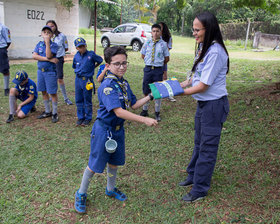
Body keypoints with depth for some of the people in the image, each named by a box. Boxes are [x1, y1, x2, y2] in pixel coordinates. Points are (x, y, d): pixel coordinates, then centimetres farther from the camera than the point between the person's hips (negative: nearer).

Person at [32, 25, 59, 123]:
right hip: (40, 71, 5)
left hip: (50, 72, -5)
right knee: (44, 92, 13)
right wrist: (48, 59, -17)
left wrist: (47, 42, -21)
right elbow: (34, 56, -8)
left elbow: (48, 55, -22)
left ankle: (54, 113, 11)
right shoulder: (39, 44, 7)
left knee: (52, 93, -1)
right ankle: (47, 111, 27)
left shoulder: (54, 45, -6)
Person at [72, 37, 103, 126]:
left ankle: (88, 118, 17)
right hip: (78, 79, 5)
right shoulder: (76, 56, 4)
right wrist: (79, 70, 13)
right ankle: (80, 117, 24)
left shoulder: (91, 54, -9)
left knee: (87, 100, 4)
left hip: (87, 80, -4)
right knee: (78, 100, 11)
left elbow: (100, 60, 6)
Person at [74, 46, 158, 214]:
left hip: (118, 129, 8)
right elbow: (118, 112, -33)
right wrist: (144, 120, -35)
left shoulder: (124, 83, 2)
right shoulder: (107, 86, -26)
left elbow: (134, 105, 10)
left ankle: (111, 189, 44)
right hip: (104, 130, -7)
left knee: (114, 161, 21)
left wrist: (150, 96, 2)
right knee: (95, 164, 7)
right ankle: (81, 194, 29)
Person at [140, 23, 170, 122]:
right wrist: (150, 62, 10)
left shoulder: (163, 44, -3)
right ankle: (145, 110, 25)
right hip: (148, 69, 2)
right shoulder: (147, 42, 2)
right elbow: (143, 55, 13)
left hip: (158, 69, -2)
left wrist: (159, 63, 8)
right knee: (146, 91, 9)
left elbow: (167, 58, 5)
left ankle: (157, 113, 18)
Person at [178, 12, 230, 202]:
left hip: (214, 104, -9)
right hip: (203, 103, 9)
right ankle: (193, 176, 40)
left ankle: (200, 189, 16)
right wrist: (182, 84, 0)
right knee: (199, 142, 22)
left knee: (207, 147, 2)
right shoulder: (203, 47, 6)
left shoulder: (215, 52, -23)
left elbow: (203, 85, -23)